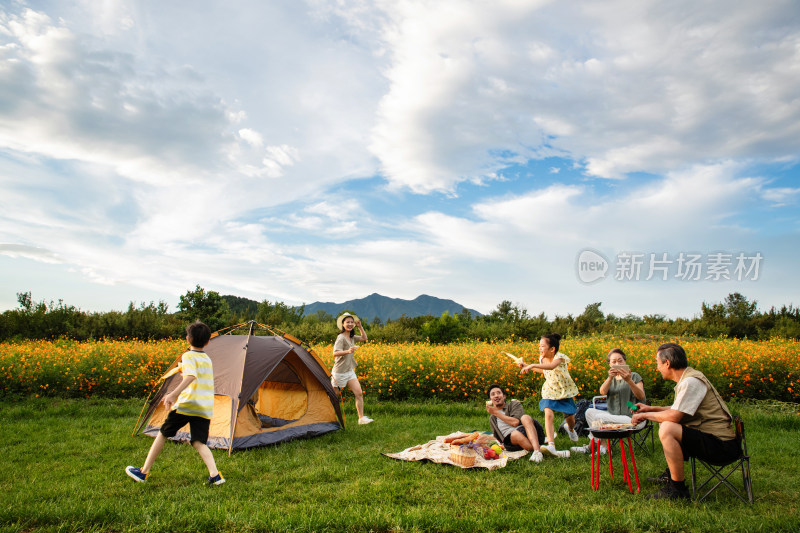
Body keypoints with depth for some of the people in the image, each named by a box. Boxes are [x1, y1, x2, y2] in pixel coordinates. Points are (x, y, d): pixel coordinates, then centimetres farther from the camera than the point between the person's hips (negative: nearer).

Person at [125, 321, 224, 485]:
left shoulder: (188, 356, -4)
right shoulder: (207, 359, 19)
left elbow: (191, 376, -23)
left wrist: (173, 394, -30)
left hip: (187, 404, -5)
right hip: (206, 408, 6)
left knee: (163, 434, 12)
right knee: (199, 442, 3)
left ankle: (144, 472, 23)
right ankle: (215, 475, -15)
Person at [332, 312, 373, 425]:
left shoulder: (352, 337, 9)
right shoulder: (341, 337, -16)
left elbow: (364, 338, 19)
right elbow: (335, 353, -25)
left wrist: (360, 327, 5)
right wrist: (348, 351, -42)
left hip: (350, 371, 7)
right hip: (340, 372, -7)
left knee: (359, 393, -1)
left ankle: (361, 418, 5)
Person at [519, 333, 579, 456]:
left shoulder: (559, 357, -26)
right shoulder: (542, 358, -7)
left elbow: (551, 366, -50)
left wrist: (533, 365, -60)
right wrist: (527, 366, 9)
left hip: (565, 391, -3)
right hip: (550, 392, 3)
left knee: (569, 416, 8)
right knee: (548, 414, -20)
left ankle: (571, 429, 47)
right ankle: (551, 445, -28)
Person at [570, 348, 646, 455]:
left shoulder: (634, 376, 3)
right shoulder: (611, 379, 18)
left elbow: (641, 396, -12)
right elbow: (602, 391, -5)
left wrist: (629, 381, -25)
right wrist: (610, 377, -24)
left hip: (630, 418, -7)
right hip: (614, 415, 7)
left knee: (599, 418, -24)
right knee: (590, 412, -8)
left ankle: (591, 447, -5)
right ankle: (602, 446, -12)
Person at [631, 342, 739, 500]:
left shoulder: (690, 382, -22)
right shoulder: (686, 378, 10)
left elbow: (674, 416, -26)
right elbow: (678, 409, 23)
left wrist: (645, 415, -11)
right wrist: (651, 408, 19)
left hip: (721, 445, -11)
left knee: (667, 429, -28)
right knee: (666, 424, 24)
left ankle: (678, 489, -17)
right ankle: (671, 474, 29)